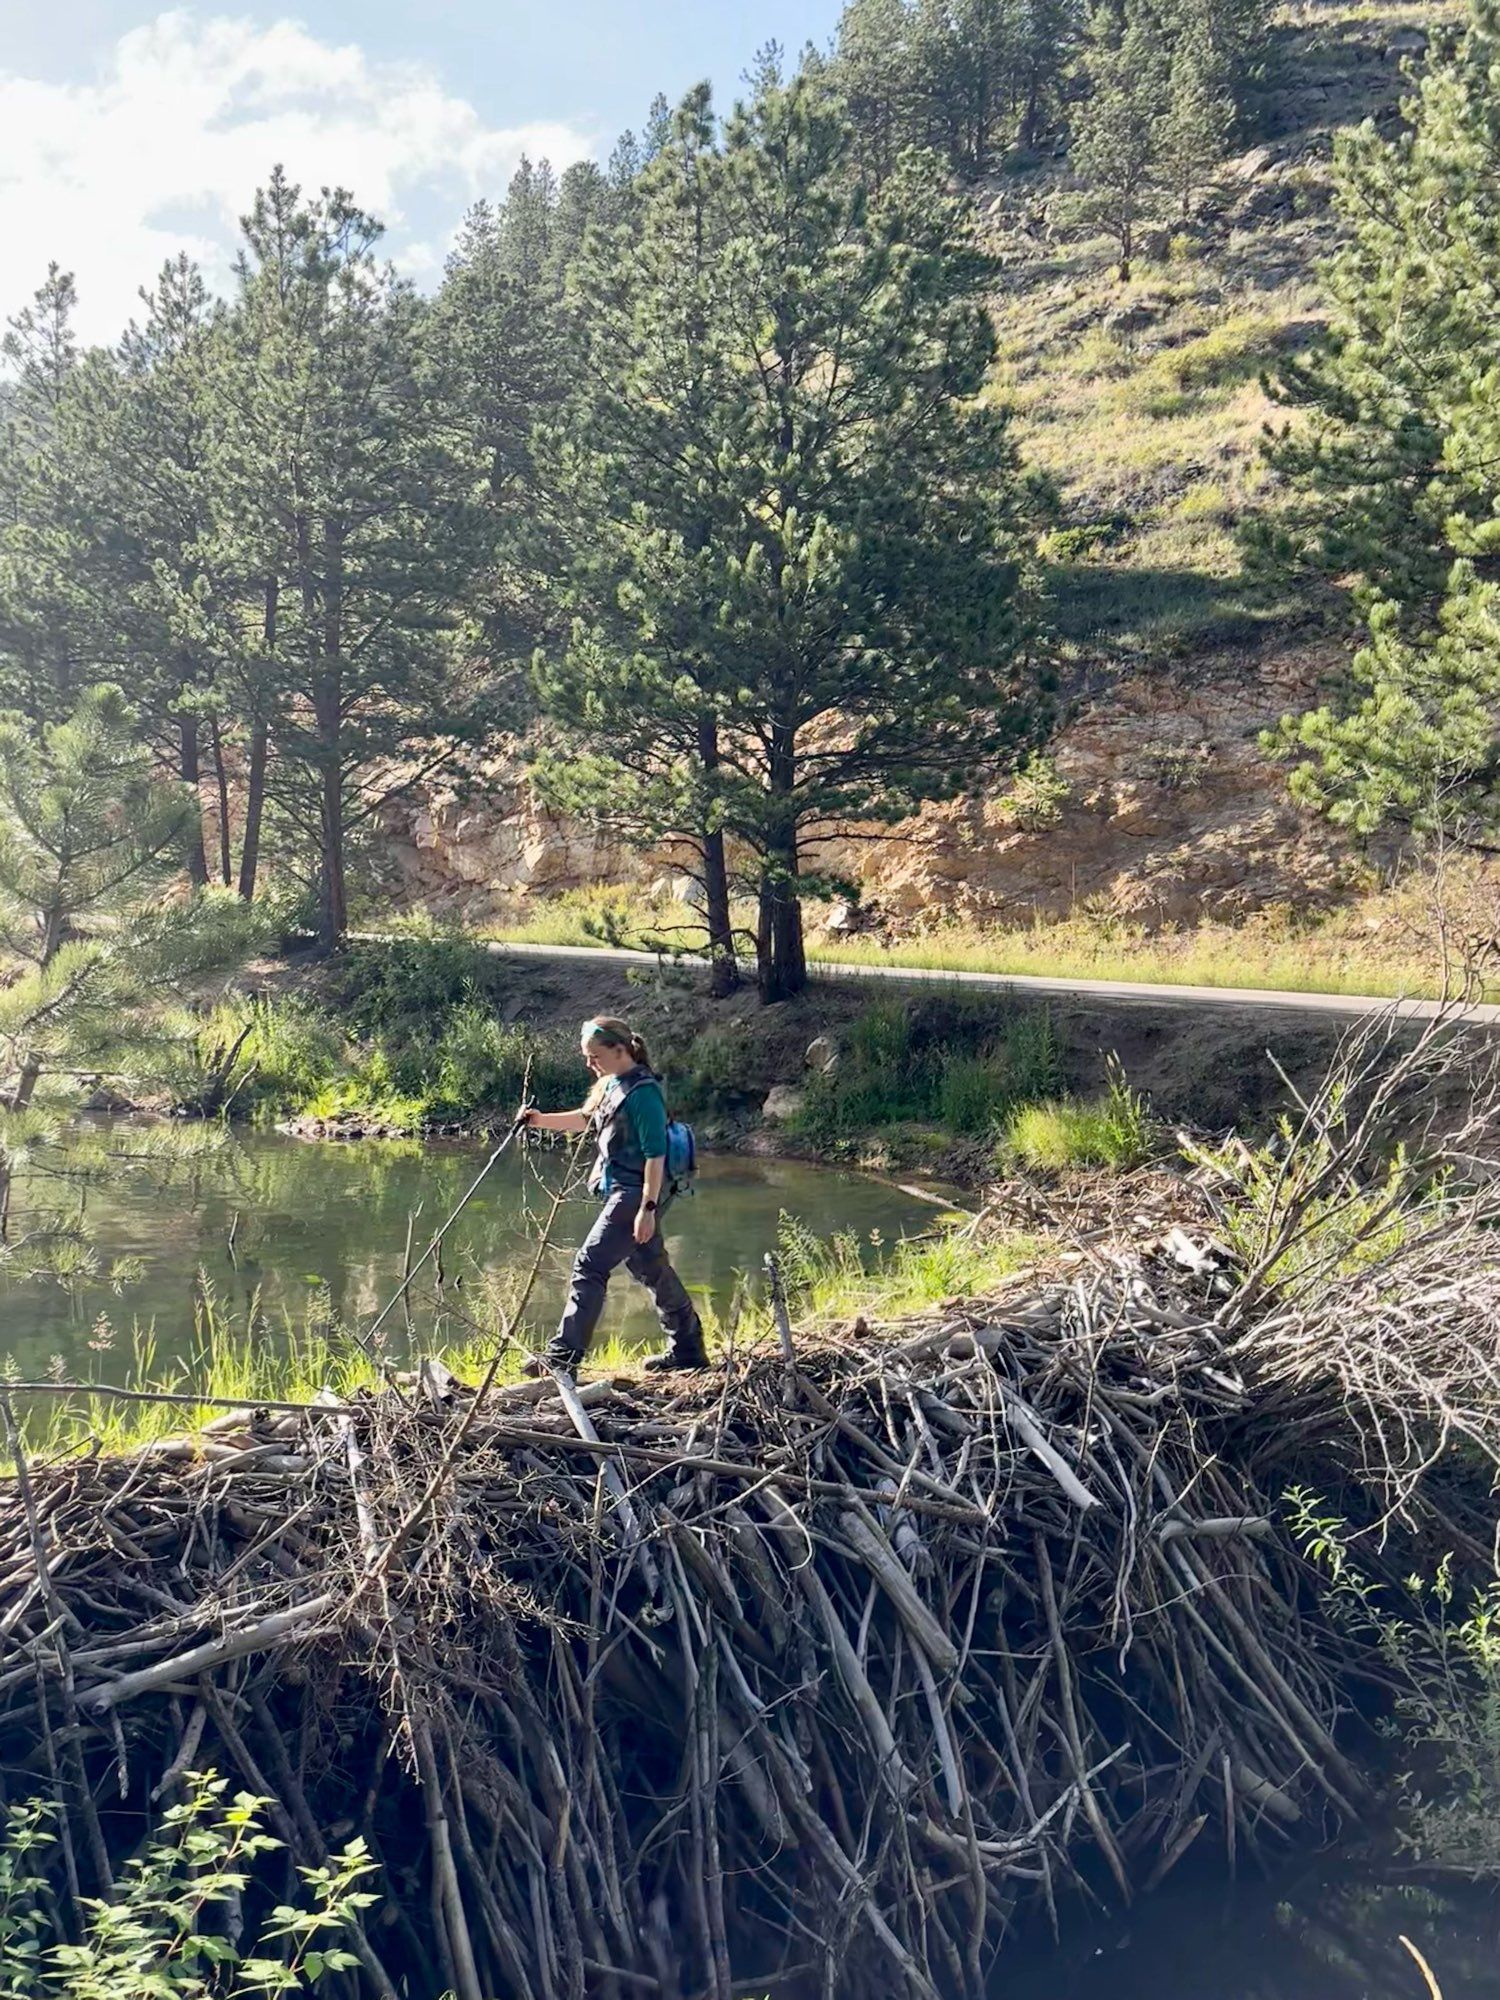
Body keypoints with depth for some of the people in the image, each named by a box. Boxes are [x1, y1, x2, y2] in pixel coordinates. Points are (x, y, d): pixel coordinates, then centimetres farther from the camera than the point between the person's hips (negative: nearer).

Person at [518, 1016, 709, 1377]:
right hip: (621, 1192, 10)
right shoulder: (611, 1085, 11)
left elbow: (655, 1154, -20)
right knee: (651, 1270, 17)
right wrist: (542, 1120, 14)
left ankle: (562, 1358, -10)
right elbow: (587, 1118, 27)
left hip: (635, 1194, -10)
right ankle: (688, 1350, 28)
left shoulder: (642, 1092, -17)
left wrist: (648, 1208, -23)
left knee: (589, 1266, -11)